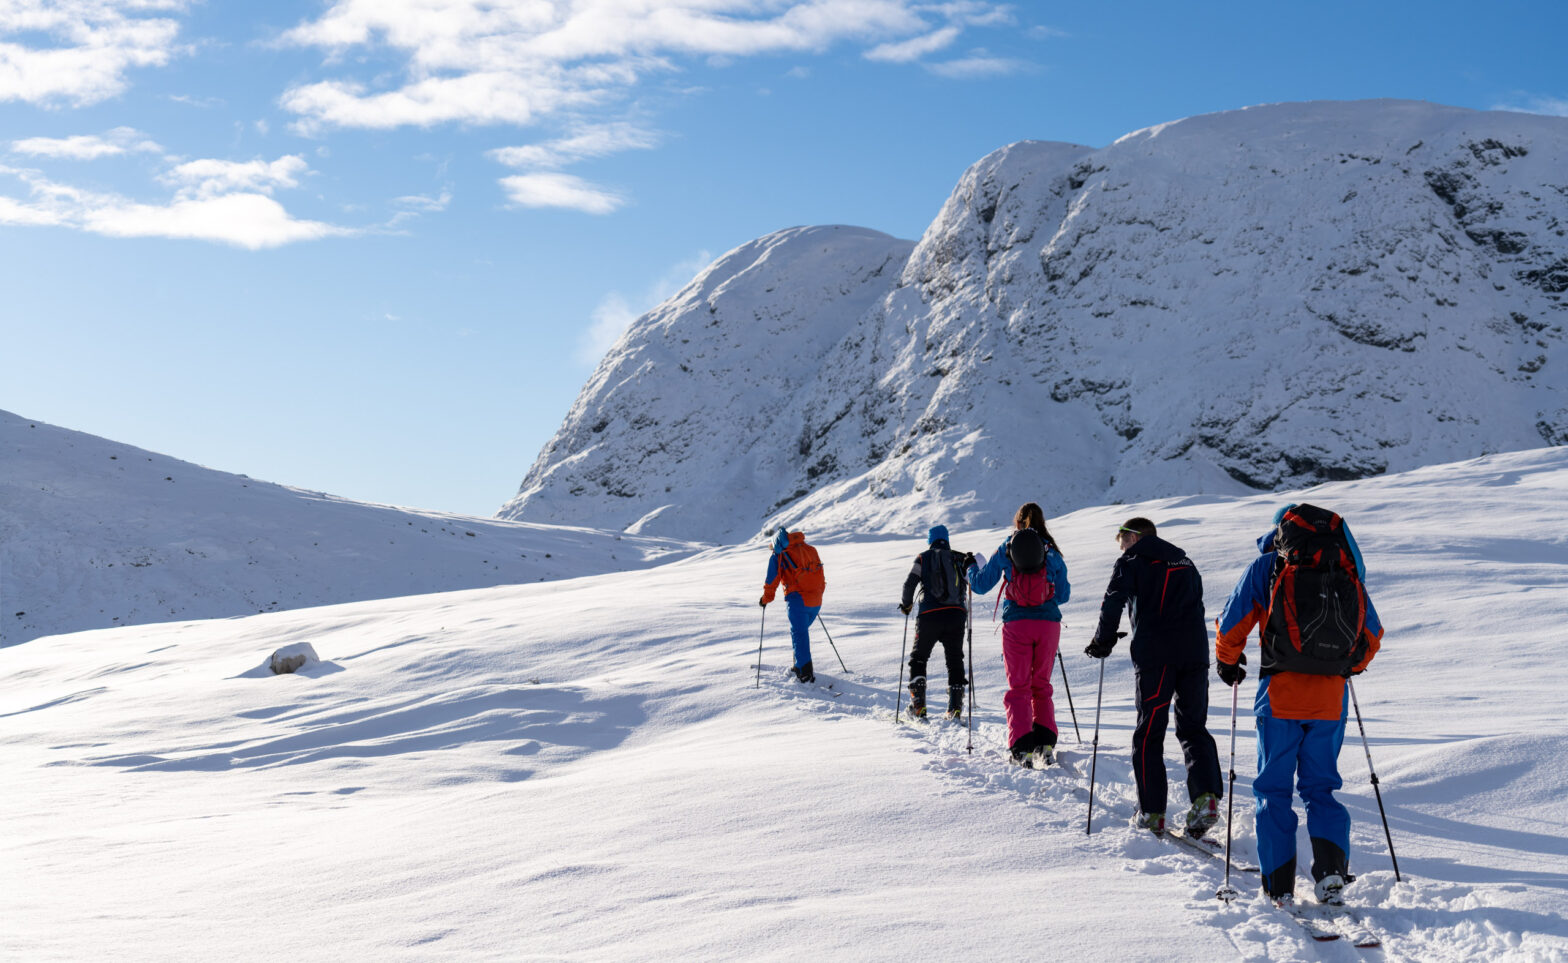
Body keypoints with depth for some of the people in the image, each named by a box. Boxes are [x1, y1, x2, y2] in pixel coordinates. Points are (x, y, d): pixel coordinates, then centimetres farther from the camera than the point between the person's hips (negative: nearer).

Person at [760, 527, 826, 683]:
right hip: (816, 601, 6)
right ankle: (799, 667, 26)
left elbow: (772, 580, 0)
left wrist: (766, 599, 15)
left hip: (798, 600, -6)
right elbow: (819, 574, 19)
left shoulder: (778, 556, 1)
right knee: (801, 631, 21)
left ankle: (806, 673, -7)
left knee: (799, 635, 0)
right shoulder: (810, 549, 16)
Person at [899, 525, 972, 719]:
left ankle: (918, 705, 0)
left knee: (918, 658, 12)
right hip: (956, 614, 2)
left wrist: (906, 605, 16)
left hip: (930, 614, -2)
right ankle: (955, 707, 2)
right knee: (955, 660, 14)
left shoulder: (924, 558, 4)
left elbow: (909, 584, 0)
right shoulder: (960, 558, 10)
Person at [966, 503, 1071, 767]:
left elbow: (981, 585, 8)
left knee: (1018, 687, 4)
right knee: (1041, 686, 15)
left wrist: (973, 567, 29)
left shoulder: (1006, 548, 4)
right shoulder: (1052, 551, 8)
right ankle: (1045, 742, 4)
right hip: (1048, 623, 1)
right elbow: (1063, 594, 14)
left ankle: (1022, 747, -8)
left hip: (1016, 623, -1)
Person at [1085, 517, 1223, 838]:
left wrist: (1103, 642, 3)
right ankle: (1207, 796, -11)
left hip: (1153, 655, -4)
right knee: (1194, 727, 11)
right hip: (1195, 652, 5)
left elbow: (1114, 603, -7)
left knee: (1149, 734, 2)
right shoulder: (1185, 562, 24)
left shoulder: (1132, 562, 6)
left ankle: (1152, 814, -2)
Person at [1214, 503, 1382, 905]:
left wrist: (1228, 662, 20)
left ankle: (1279, 883, 4)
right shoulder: (1346, 571, 13)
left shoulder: (1268, 565, 3)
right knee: (1321, 785, 15)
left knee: (1273, 787, 8)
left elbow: (1233, 622, 2)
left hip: (1281, 694, -3)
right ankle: (1331, 865, -4)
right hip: (1331, 698, 3)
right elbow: (1373, 634, 20)